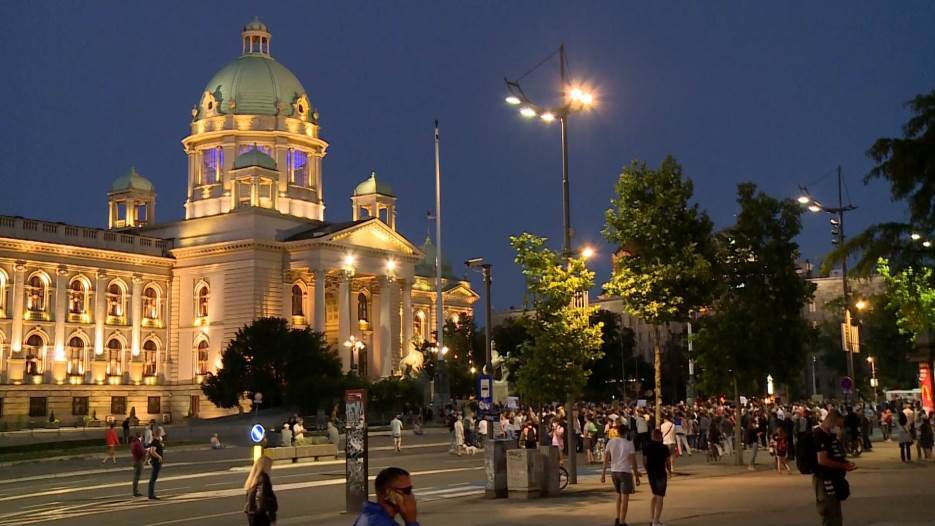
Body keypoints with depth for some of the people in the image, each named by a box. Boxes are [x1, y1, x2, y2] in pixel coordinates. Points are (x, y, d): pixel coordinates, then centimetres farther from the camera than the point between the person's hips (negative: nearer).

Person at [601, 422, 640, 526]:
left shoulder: (611, 442, 0)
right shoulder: (629, 444, -9)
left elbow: (606, 459, 0)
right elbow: (633, 461, -9)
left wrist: (603, 474, 6)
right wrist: (637, 476, -2)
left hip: (614, 471, 4)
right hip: (625, 472, -4)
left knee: (619, 494, 21)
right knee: (625, 497, 1)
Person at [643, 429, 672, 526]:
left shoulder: (646, 446, 0)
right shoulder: (664, 448, -11)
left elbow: (644, 462, 1)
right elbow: (668, 463, -7)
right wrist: (669, 471, 12)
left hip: (651, 474, 5)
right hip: (661, 474, -5)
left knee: (654, 495, 21)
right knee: (659, 497, 2)